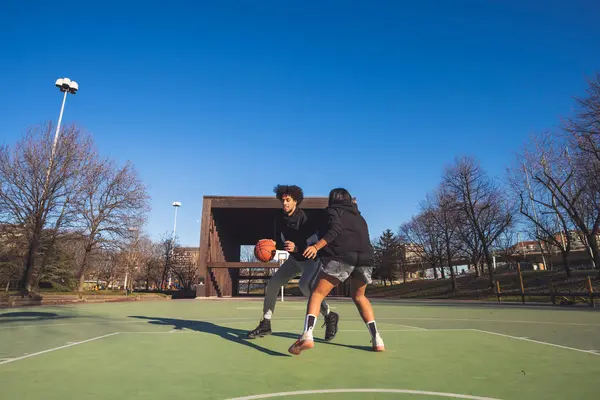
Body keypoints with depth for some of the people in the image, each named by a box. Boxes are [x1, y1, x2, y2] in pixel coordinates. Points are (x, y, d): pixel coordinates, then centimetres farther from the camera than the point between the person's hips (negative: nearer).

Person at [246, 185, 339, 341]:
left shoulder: (305, 219, -26)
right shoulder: (282, 219, -5)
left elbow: (315, 244, -31)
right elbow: (282, 241, 0)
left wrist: (297, 248, -46)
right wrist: (273, 244, -21)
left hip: (311, 259, -7)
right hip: (294, 259, 8)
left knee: (305, 285, -33)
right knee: (273, 283, 1)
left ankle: (329, 316, -10)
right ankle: (265, 325, 15)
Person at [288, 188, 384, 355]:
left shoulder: (334, 209, 16)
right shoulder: (359, 216, 33)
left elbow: (335, 229, -4)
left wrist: (316, 246, -13)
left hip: (343, 256, -5)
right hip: (365, 257, 5)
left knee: (317, 294, 1)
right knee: (359, 296, 27)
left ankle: (307, 336, -19)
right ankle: (377, 340, 19)